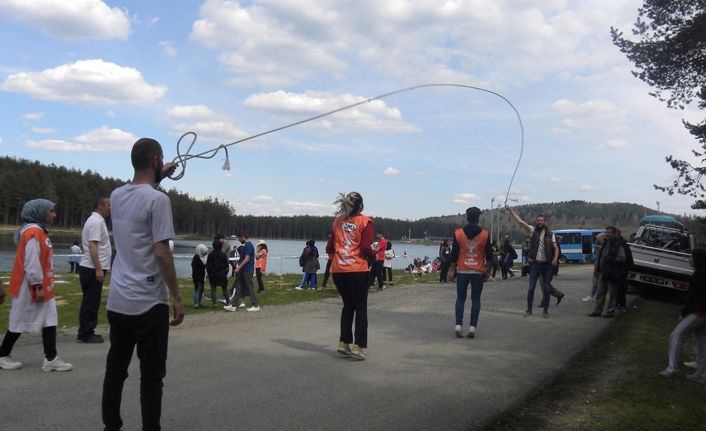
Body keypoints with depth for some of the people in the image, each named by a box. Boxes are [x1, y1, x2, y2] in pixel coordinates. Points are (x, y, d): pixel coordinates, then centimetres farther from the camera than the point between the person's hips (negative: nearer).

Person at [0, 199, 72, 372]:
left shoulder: (40, 231, 13)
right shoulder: (32, 232, -18)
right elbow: (31, 262, -22)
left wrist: (43, 286, 18)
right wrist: (37, 286, -21)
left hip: (42, 287, 9)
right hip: (30, 288, -9)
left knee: (50, 320, 5)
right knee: (20, 322, 4)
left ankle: (51, 359, 5)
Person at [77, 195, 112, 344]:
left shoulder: (96, 220, 17)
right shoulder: (96, 221, -15)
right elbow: (92, 246, -23)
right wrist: (98, 269, -26)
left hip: (92, 268, 10)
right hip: (92, 269, -10)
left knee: (91, 302, 14)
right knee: (91, 302, -5)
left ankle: (86, 332, 20)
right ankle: (85, 334, 1)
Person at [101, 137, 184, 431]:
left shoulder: (116, 195, 7)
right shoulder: (157, 200, -15)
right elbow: (161, 253, -18)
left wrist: (159, 177, 33)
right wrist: (176, 297, -12)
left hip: (117, 301, 7)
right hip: (148, 303, -7)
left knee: (115, 369, 16)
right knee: (151, 374, 1)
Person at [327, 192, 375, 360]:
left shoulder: (337, 221, 8)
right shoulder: (365, 221, -5)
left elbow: (329, 248, 7)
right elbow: (366, 249, -12)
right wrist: (374, 252, 8)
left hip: (338, 270, 5)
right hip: (357, 270, -4)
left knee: (348, 305, 19)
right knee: (361, 308, 7)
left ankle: (344, 343, 18)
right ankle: (358, 346, 2)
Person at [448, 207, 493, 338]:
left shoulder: (458, 233, -4)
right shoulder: (484, 234, -3)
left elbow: (454, 254, -2)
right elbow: (489, 256, 1)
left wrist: (451, 270, 5)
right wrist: (488, 271, 11)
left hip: (462, 272, 0)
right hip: (478, 272, 0)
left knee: (460, 299, 7)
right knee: (476, 300, 6)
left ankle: (458, 325, -2)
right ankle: (472, 327, 2)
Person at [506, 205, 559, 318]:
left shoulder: (550, 234, 5)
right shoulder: (533, 230, 3)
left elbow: (556, 248, 2)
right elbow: (520, 221, -5)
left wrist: (555, 258, -17)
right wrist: (511, 210, -13)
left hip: (547, 264, 1)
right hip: (535, 263, 0)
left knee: (546, 288, 5)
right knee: (531, 288, 1)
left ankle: (545, 311, 16)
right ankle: (529, 309, 13)